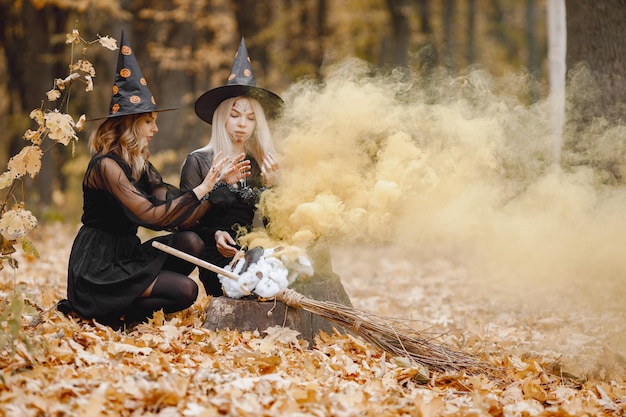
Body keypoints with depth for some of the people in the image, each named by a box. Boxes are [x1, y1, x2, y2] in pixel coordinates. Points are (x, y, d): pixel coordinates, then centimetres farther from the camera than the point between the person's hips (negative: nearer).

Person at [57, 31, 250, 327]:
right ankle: (104, 313, -6)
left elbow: (178, 213, 2)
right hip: (97, 268, -9)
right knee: (186, 291, -18)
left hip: (126, 256, 9)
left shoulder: (139, 165, 10)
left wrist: (219, 181, -3)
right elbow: (154, 217, -24)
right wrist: (203, 187, -22)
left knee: (190, 242, -11)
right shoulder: (106, 165, -17)